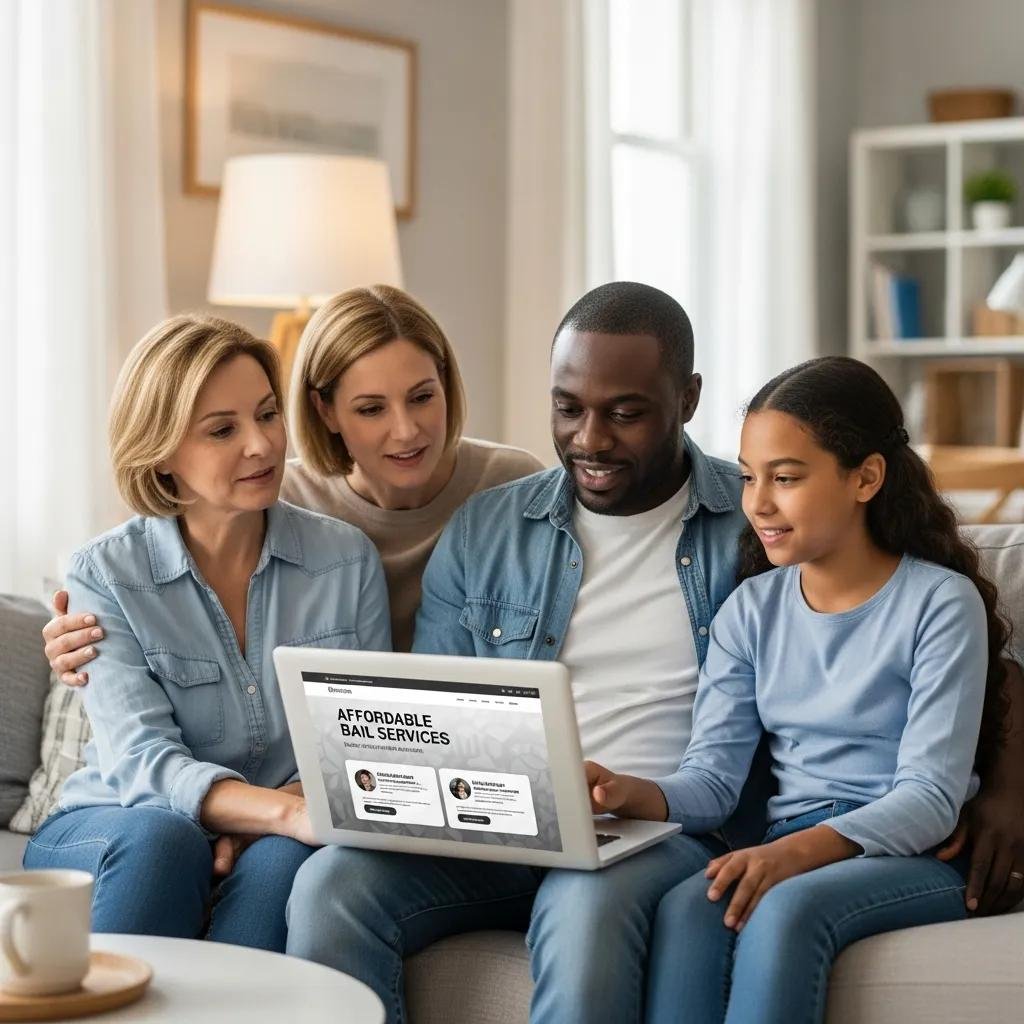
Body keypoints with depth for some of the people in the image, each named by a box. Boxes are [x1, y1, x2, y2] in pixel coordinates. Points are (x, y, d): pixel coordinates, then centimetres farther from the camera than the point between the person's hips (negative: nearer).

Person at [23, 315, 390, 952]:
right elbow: (142, 761, -18)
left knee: (286, 857, -33)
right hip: (110, 839, -1)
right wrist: (290, 813, -36)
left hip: (269, 846, 1)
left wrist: (274, 812, -22)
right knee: (162, 837, -35)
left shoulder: (348, 559, 1)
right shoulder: (107, 576, -6)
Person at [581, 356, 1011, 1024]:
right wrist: (631, 794, -20)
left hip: (919, 860, -4)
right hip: (791, 856, 4)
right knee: (685, 906, -30)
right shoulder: (752, 610, 12)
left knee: (788, 906, -36)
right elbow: (713, 775, 4)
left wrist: (799, 850, -28)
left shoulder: (941, 602, -3)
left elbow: (931, 797, -11)